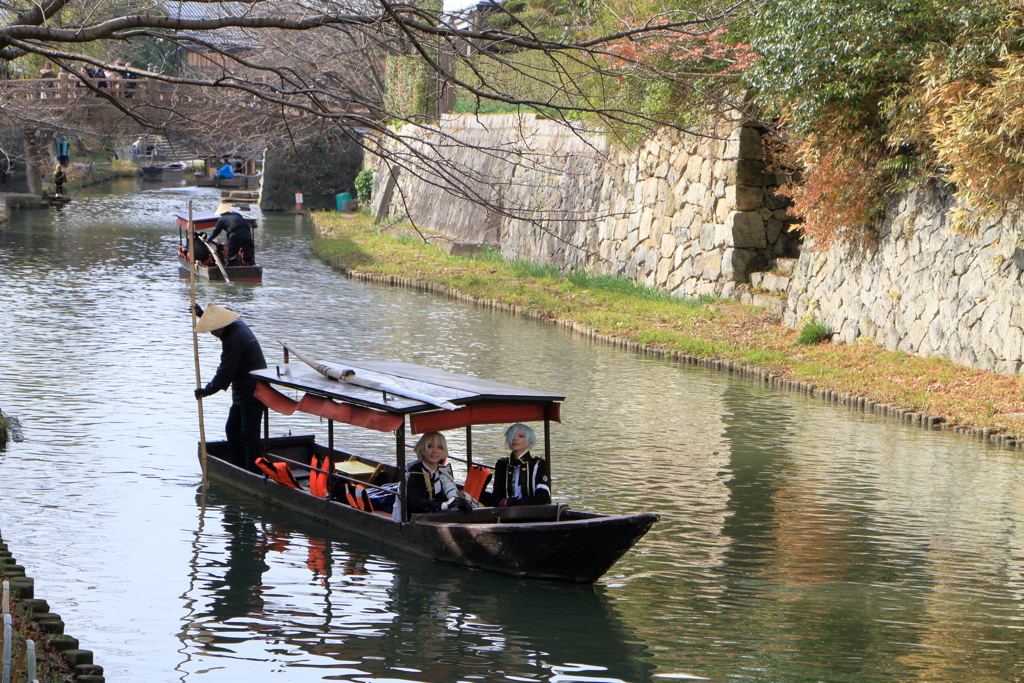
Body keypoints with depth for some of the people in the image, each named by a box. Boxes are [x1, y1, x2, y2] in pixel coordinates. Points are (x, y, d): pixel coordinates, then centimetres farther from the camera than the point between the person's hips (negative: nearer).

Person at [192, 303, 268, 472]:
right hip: (243, 392, 11)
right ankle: (239, 468, 21)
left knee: (249, 433, -10)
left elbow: (226, 373, -21)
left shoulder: (234, 340, -24)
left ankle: (254, 473, -10)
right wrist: (203, 314, 29)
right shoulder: (238, 326, 7)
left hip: (251, 393, -11)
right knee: (232, 430, 16)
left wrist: (207, 390, -12)